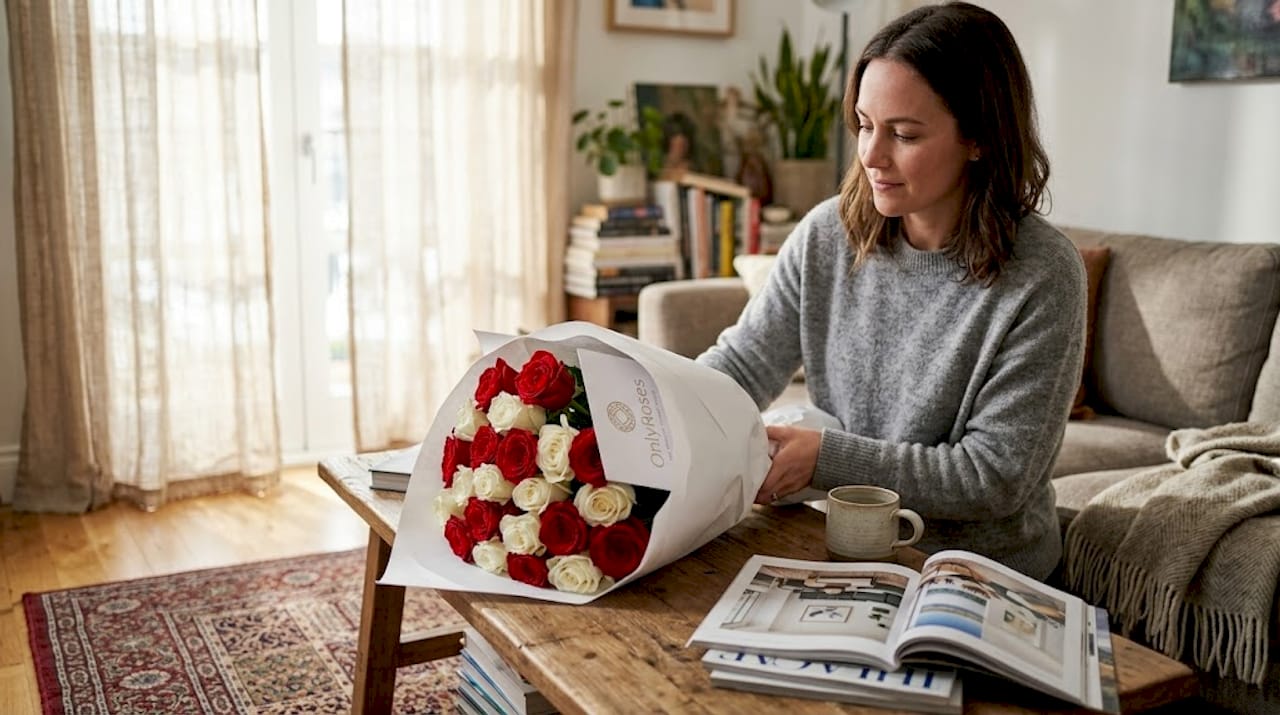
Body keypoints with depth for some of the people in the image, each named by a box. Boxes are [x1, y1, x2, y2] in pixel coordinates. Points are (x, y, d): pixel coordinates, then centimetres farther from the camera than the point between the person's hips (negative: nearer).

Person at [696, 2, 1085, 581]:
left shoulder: (1042, 278, -17)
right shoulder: (827, 235, -4)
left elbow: (996, 477, -17)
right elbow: (739, 365, 1)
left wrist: (827, 457, -24)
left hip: (984, 573, -4)